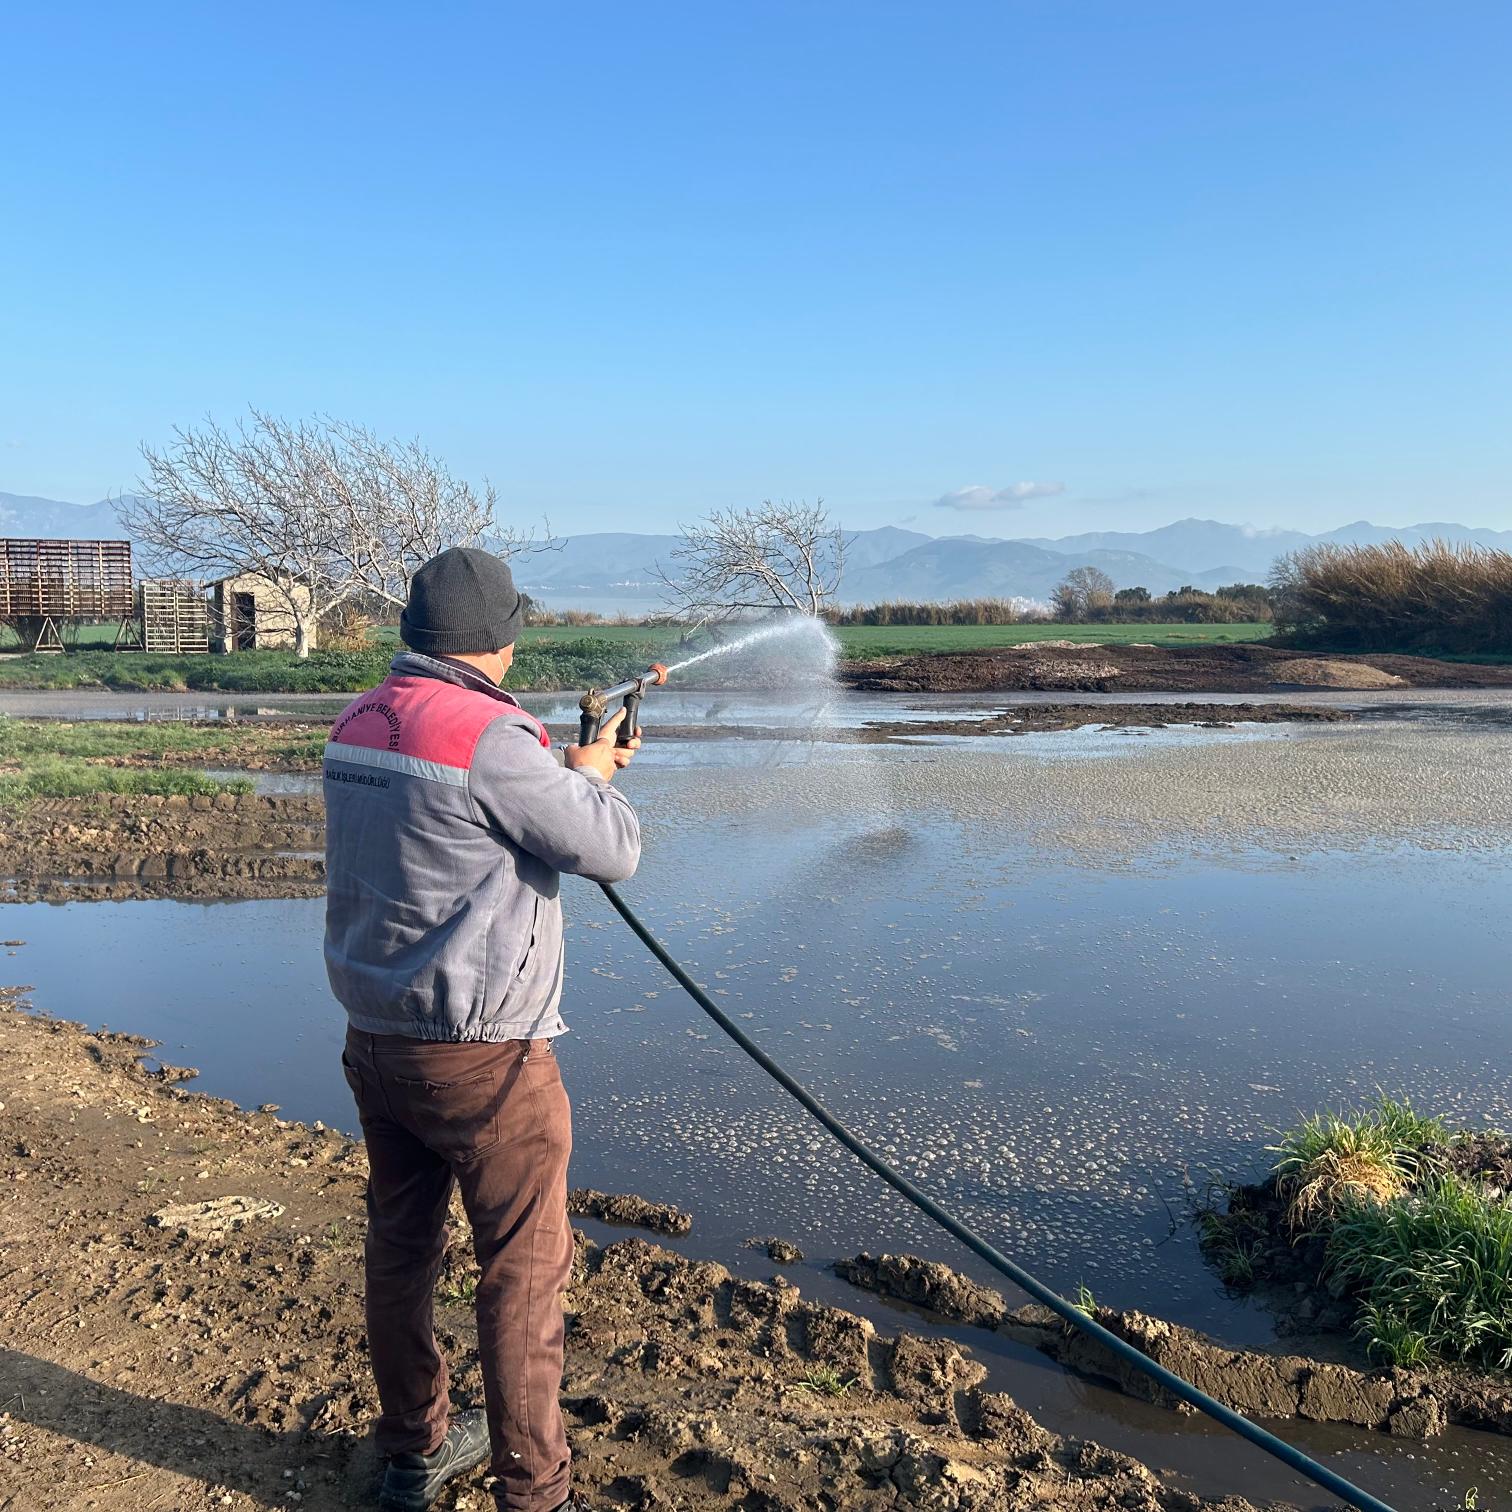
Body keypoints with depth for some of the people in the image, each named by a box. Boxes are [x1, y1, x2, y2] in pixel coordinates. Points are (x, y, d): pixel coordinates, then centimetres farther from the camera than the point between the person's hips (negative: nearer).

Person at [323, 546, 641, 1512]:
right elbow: (612, 851, -16)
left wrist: (574, 768, 22)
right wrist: (591, 773, 4)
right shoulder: (489, 738, -21)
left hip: (376, 1041, 8)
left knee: (401, 1249, 19)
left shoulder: (357, 727, 5)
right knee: (524, 1272, 5)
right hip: (480, 1058, -8)